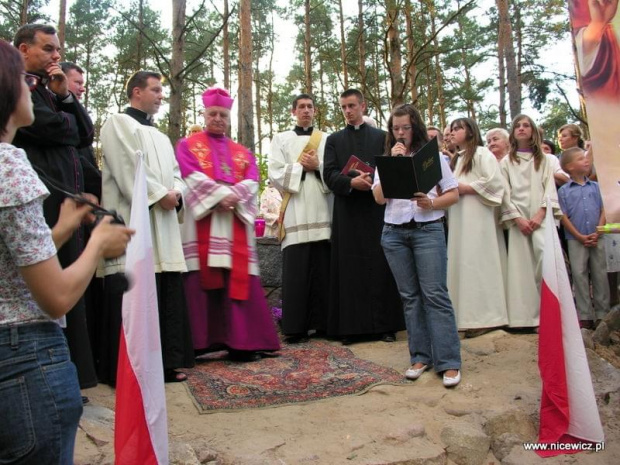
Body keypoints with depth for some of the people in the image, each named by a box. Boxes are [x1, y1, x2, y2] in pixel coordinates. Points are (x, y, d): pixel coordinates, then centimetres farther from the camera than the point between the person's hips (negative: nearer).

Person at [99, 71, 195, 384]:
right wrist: (160, 195, -13)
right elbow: (129, 168, -13)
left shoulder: (161, 137, 26)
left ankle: (167, 361, 15)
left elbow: (175, 172, 18)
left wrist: (176, 194, -3)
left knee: (167, 294, 7)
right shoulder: (119, 124, 0)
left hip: (163, 225, 8)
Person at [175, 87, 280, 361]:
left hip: (236, 223, 3)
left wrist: (234, 196, -15)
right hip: (201, 220, -3)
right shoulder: (187, 146, 13)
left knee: (238, 281, -2)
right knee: (201, 281, -7)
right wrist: (221, 194, -17)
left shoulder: (243, 152, 22)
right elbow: (192, 177, -5)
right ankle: (197, 342, -3)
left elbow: (252, 180, 5)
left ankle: (240, 342, 1)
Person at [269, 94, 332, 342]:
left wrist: (317, 166, -8)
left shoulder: (327, 139, 15)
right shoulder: (281, 139, 13)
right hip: (295, 212, -1)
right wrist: (301, 166, -5)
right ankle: (296, 326, 1)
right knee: (295, 271, -4)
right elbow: (275, 174, 2)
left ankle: (322, 322, 8)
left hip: (321, 210, 1)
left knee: (322, 269, 0)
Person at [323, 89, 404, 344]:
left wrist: (373, 181, -14)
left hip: (377, 210, 0)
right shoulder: (334, 140, 14)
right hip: (347, 211, 0)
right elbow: (329, 174, 1)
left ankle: (384, 325, 6)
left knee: (380, 266, 0)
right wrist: (352, 182, -17)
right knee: (349, 268, 0)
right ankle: (351, 327, 3)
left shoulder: (381, 137, 13)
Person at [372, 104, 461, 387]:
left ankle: (448, 361, -3)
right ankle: (420, 356, 14)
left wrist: (432, 203, -14)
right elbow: (379, 197, -1)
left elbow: (454, 194, 6)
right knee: (410, 296, 6)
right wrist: (394, 162, -6)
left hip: (428, 229, -2)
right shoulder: (385, 160, 13)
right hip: (394, 233, 3)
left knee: (435, 294, -8)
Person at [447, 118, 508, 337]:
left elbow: (495, 182, -13)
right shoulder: (457, 159, 24)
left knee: (477, 263, -10)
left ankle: (484, 318, -6)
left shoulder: (482, 153, -1)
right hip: (459, 218, 8)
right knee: (463, 264, 4)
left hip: (477, 217, -8)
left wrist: (464, 188, -11)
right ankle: (471, 317, 6)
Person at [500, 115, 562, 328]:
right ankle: (527, 316, -6)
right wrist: (517, 218, -8)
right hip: (518, 218, 0)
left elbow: (549, 187, 6)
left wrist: (540, 214, -10)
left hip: (541, 217, 0)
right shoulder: (506, 162, 14)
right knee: (522, 264, -6)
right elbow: (505, 193, 5)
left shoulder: (543, 159, 17)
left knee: (546, 258, -17)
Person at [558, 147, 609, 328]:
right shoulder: (564, 191, 0)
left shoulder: (594, 186, 9)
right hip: (576, 240, -3)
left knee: (600, 275, 6)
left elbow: (602, 212, 7)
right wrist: (580, 237, -10)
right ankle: (585, 316, 8)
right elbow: (564, 217, -4)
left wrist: (597, 233, -7)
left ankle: (602, 314, 16)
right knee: (580, 276, 1)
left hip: (596, 239, 3)